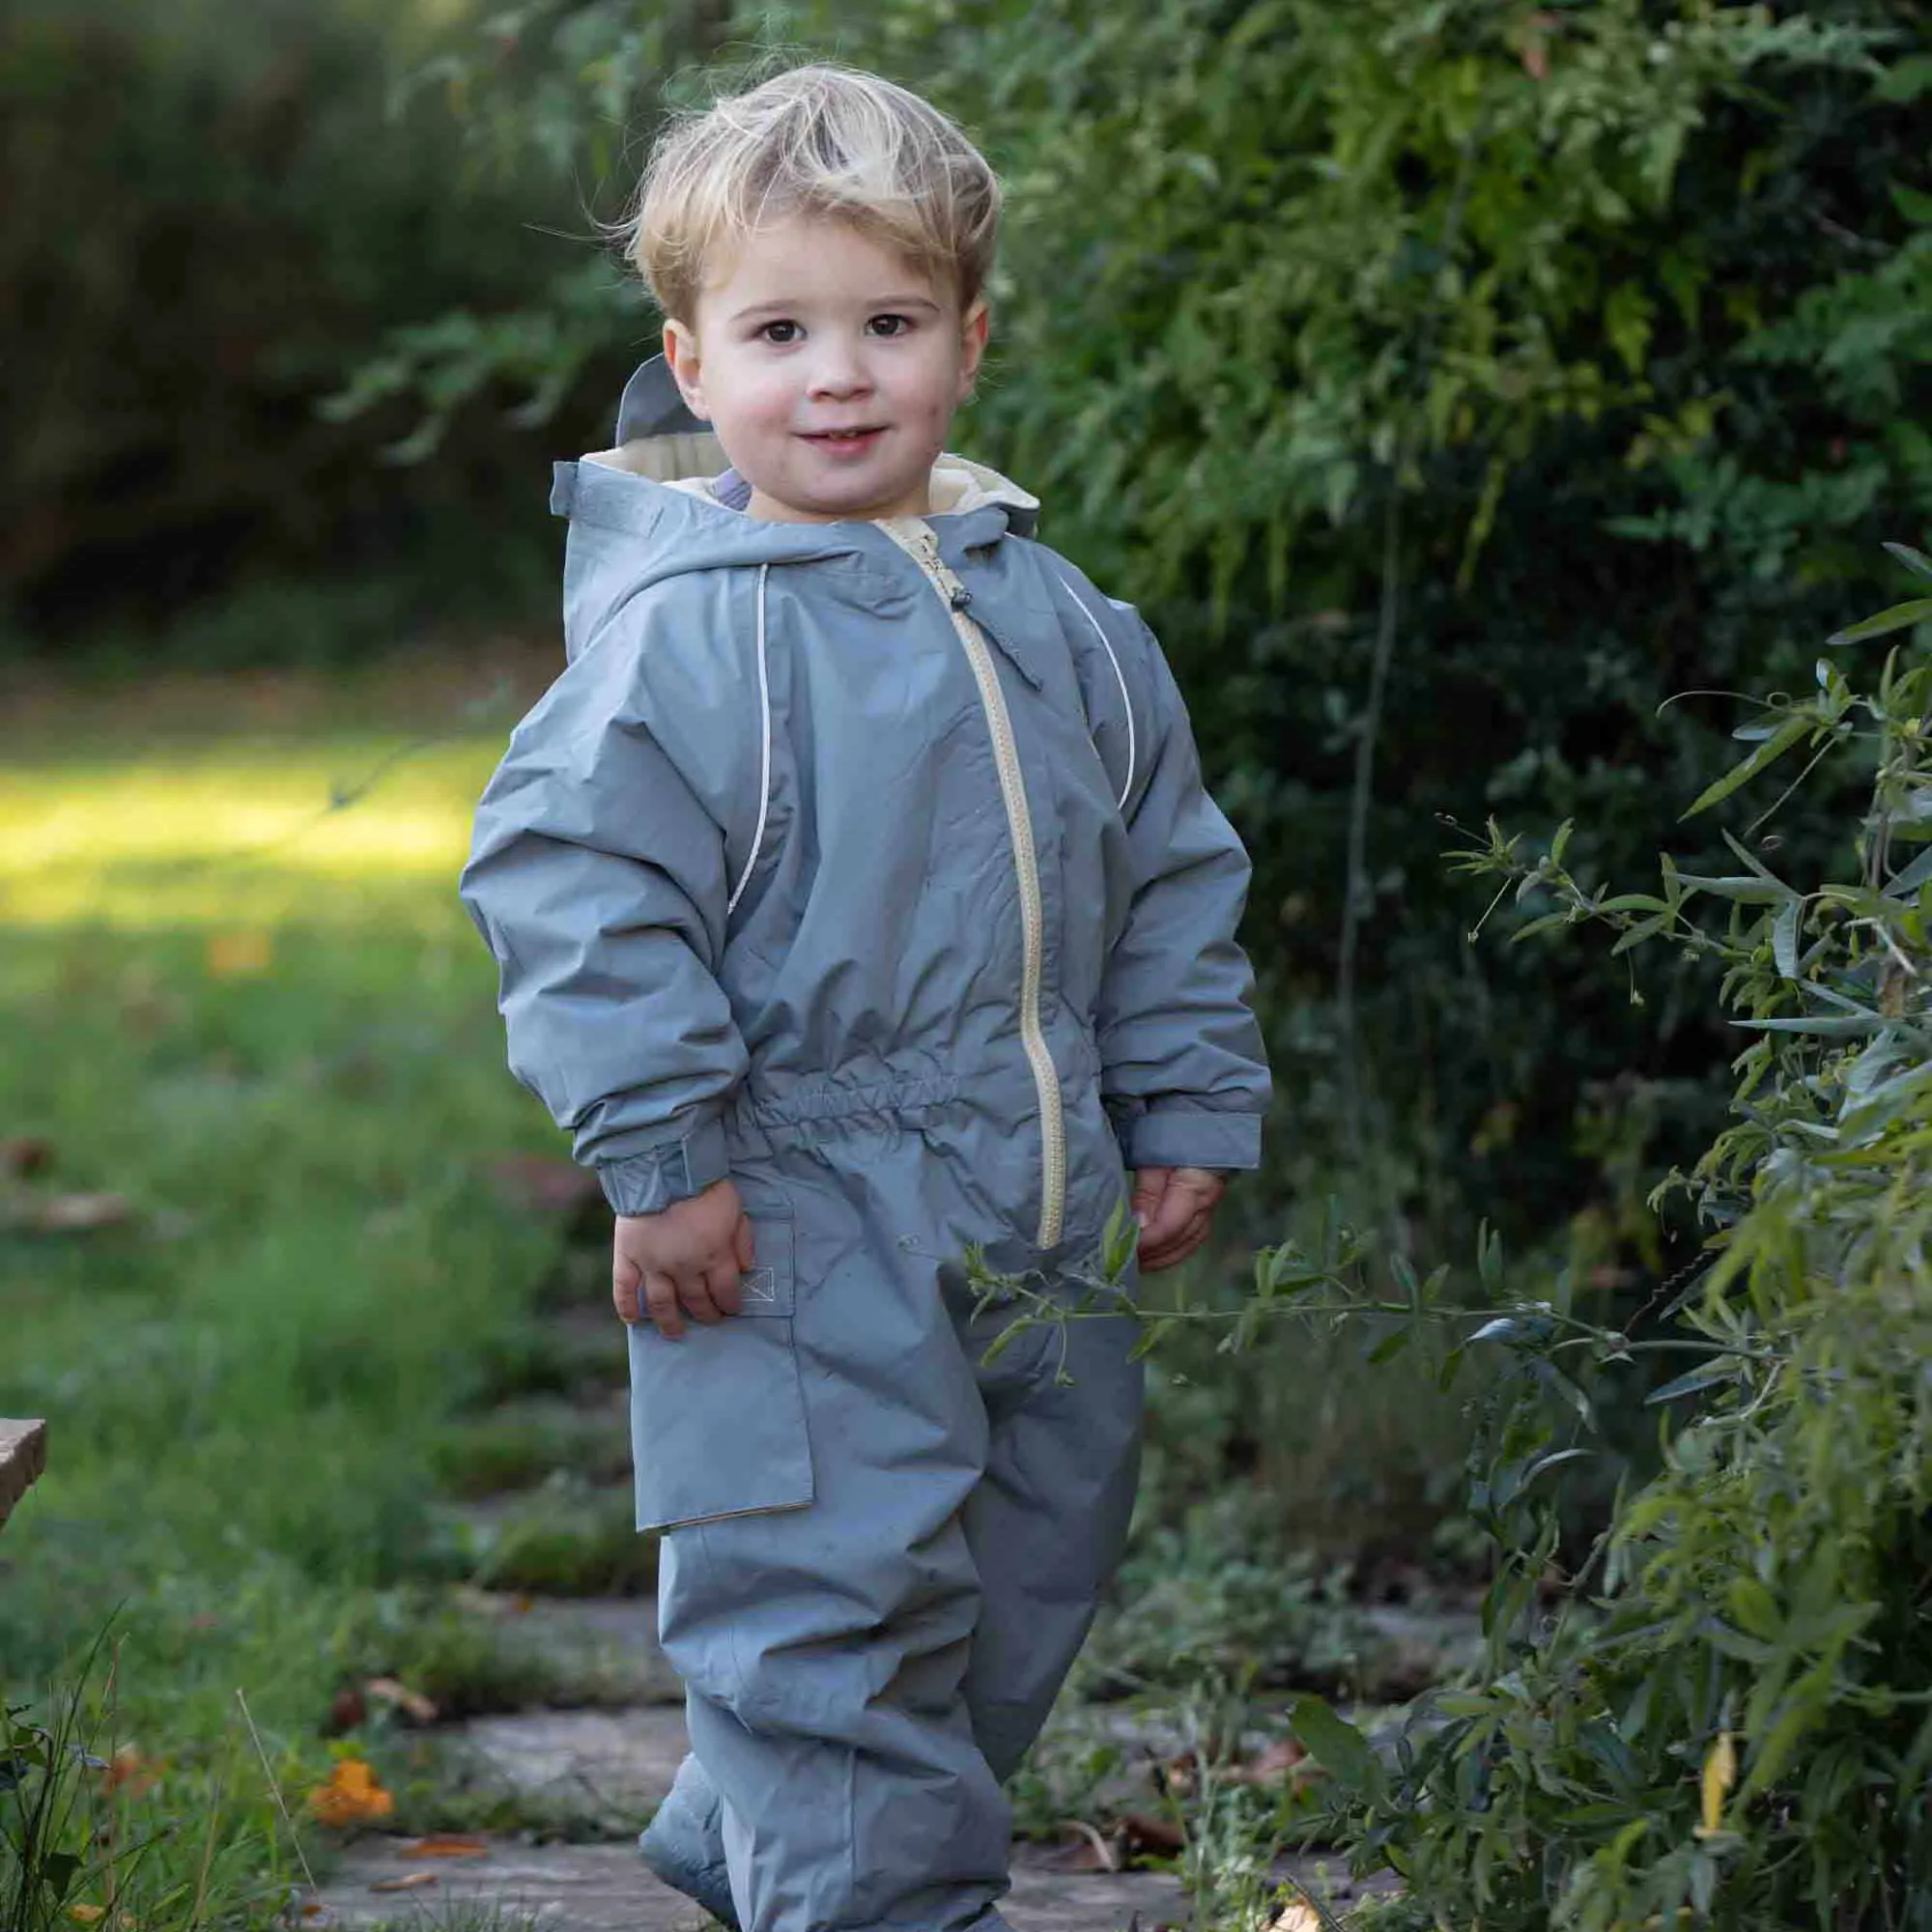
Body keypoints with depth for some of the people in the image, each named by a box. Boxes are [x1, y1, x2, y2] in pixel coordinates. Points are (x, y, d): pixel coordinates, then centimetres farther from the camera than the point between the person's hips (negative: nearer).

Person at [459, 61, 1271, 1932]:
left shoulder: (1058, 619, 7)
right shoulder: (684, 632, -13)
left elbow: (1171, 874, 17)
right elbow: (569, 880, -16)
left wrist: (1186, 1115, 14)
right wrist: (660, 1156, -19)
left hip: (1042, 1219, 7)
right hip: (798, 1229, -7)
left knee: (1032, 1564, 17)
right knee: (836, 1592, -9)